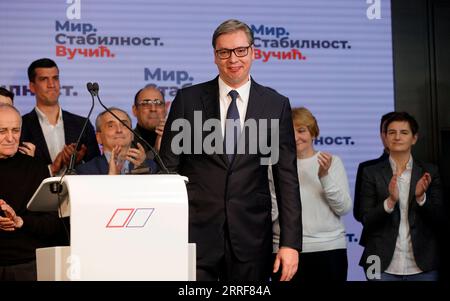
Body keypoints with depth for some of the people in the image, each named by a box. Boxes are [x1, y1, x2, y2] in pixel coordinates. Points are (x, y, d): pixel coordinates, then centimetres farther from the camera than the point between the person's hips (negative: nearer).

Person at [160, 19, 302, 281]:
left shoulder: (276, 105, 3)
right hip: (195, 232, 0)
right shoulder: (188, 99, 3)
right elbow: (168, 168, 5)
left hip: (251, 237, 1)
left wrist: (291, 243, -4)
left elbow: (287, 178, 2)